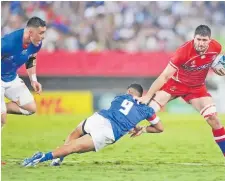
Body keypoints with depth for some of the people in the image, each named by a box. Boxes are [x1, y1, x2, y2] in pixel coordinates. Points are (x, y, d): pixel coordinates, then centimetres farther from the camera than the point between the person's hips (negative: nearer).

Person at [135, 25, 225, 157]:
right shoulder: (184, 51, -32)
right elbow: (165, 76, -28)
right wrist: (147, 96, -28)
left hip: (197, 87, 3)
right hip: (176, 83, -3)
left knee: (213, 118, -8)